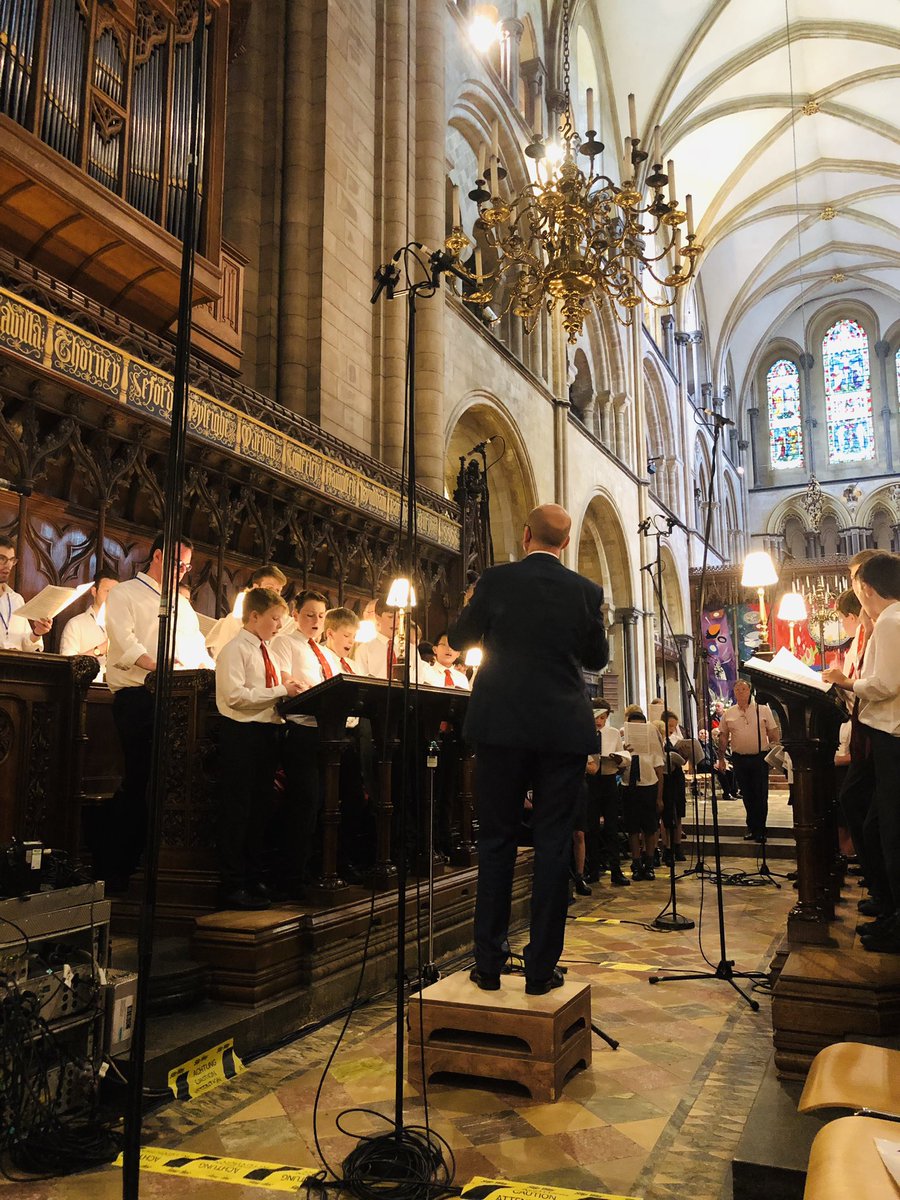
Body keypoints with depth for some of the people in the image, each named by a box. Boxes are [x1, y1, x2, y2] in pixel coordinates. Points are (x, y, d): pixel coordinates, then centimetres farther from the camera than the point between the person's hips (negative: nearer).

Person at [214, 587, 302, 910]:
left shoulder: (272, 655, 18)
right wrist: (281, 691, -18)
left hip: (268, 732, 8)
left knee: (259, 808, 12)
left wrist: (292, 688, 1)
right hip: (241, 734, -8)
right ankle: (232, 886, 4)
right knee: (236, 811, -3)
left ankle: (254, 879, 21)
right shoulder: (235, 650, -8)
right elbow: (235, 695, -20)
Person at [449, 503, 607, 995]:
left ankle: (488, 964, 13)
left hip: (502, 726, 0)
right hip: (564, 731, 1)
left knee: (496, 842, 8)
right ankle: (541, 968, 11)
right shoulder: (586, 591, 1)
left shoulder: (496, 580, -3)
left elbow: (458, 640, 7)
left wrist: (473, 607, 26)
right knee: (553, 845, 6)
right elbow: (596, 658, 13)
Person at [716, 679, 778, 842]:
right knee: (747, 796, 9)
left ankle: (760, 830, 10)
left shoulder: (763, 710, -1)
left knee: (760, 795, 1)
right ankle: (752, 827, 21)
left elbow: (773, 733, 3)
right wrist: (721, 759, 6)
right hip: (739, 759, 2)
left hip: (760, 757, -2)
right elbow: (723, 737, 8)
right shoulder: (728, 714, 4)